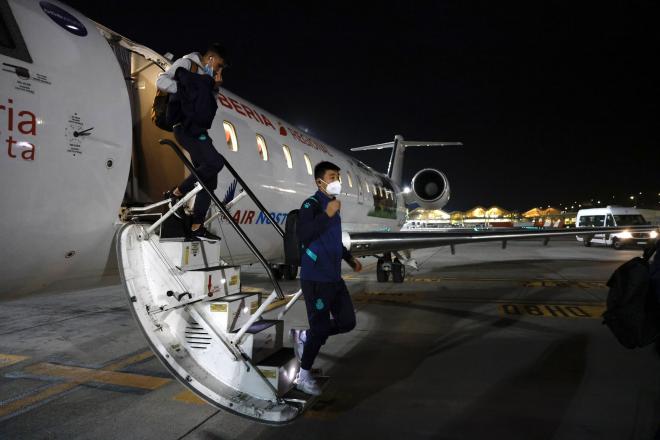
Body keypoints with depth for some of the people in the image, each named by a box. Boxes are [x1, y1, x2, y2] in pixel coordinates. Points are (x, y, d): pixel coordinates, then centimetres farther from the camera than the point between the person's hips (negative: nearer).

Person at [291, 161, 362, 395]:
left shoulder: (332, 205, 15)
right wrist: (327, 214, -24)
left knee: (347, 322, 10)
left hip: (334, 277, 9)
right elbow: (303, 235, -26)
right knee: (320, 327, -1)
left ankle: (303, 336, 27)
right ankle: (303, 377, 19)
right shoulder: (311, 205, -10)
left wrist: (349, 258, 25)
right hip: (315, 278, -8)